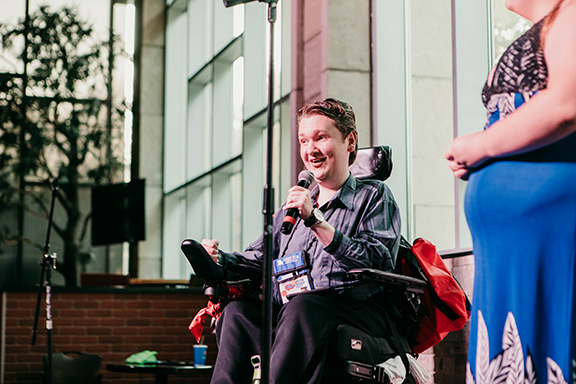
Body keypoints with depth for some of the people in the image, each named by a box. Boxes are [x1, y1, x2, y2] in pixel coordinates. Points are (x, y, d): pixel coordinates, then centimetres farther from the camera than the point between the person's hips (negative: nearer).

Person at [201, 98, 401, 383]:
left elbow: (379, 263, -9)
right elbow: (259, 258, 24)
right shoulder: (293, 206, 28)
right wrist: (219, 259, 2)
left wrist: (316, 220, -14)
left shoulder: (374, 196, 8)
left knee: (302, 307, -35)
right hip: (289, 315, 5)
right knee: (238, 311, -22)